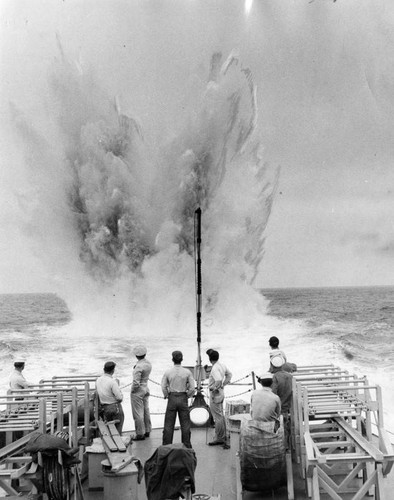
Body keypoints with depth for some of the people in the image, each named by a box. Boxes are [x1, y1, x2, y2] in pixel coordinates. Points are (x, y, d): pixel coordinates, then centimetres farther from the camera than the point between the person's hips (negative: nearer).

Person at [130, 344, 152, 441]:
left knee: (138, 413, 3)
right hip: (146, 389, 9)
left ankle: (140, 434, 11)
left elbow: (136, 382, -26)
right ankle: (147, 431, 28)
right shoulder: (148, 363, 0)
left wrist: (132, 390, -10)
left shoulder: (139, 366, -26)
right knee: (146, 411, 17)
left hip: (138, 391, -8)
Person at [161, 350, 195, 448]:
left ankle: (166, 445, 15)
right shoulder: (187, 372, -7)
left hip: (171, 399, 0)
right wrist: (187, 396, 9)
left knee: (169, 424, 10)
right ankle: (186, 446, 16)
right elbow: (192, 388, -5)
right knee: (185, 424, 10)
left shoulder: (167, 372, -8)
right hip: (183, 398, 0)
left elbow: (163, 387, -4)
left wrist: (167, 396, 11)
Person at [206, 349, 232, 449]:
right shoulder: (222, 365, 4)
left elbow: (219, 380, -37)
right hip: (221, 393, 10)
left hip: (215, 395, -10)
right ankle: (224, 437, 27)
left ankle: (219, 438, 9)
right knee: (221, 416, 18)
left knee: (218, 417, 0)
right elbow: (229, 374, 17)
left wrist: (214, 388, -21)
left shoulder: (215, 368, -24)